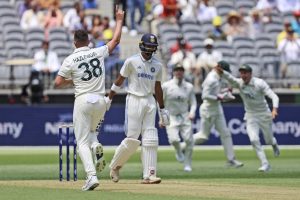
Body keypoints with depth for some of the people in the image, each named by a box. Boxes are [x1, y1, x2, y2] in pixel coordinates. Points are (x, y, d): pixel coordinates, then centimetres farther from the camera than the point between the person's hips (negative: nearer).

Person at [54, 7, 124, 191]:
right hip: (100, 101, 4)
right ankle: (96, 147, -8)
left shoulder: (70, 60, -4)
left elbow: (58, 83, -5)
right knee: (91, 132, 28)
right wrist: (119, 20, 25)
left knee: (83, 141, 0)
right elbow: (116, 40, 15)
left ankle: (91, 176, -18)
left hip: (83, 100, -3)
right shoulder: (98, 52, 2)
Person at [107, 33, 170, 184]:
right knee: (132, 139, -7)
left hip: (150, 102, 5)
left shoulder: (157, 65, 9)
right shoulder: (131, 62, -5)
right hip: (134, 100, -5)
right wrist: (108, 99, -2)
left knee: (150, 140, -3)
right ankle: (115, 165, 15)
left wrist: (162, 109, 17)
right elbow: (119, 81, -1)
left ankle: (149, 175, -2)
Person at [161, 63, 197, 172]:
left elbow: (193, 102, 10)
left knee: (189, 140, -10)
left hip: (185, 117, 2)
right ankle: (178, 152, 13)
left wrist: (192, 113, -9)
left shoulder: (189, 87, 6)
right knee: (174, 139, -22)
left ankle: (187, 165, 6)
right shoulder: (166, 86, -1)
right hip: (171, 117, -2)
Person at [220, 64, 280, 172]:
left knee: (269, 140, 12)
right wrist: (222, 71, -53)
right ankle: (265, 164, -5)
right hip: (250, 116, 2)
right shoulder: (239, 83, -10)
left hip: (264, 114, -2)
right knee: (254, 140, -14)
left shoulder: (259, 83, -19)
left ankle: (274, 143, 51)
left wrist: (274, 109, -44)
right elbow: (230, 78, -31)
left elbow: (274, 96, -26)